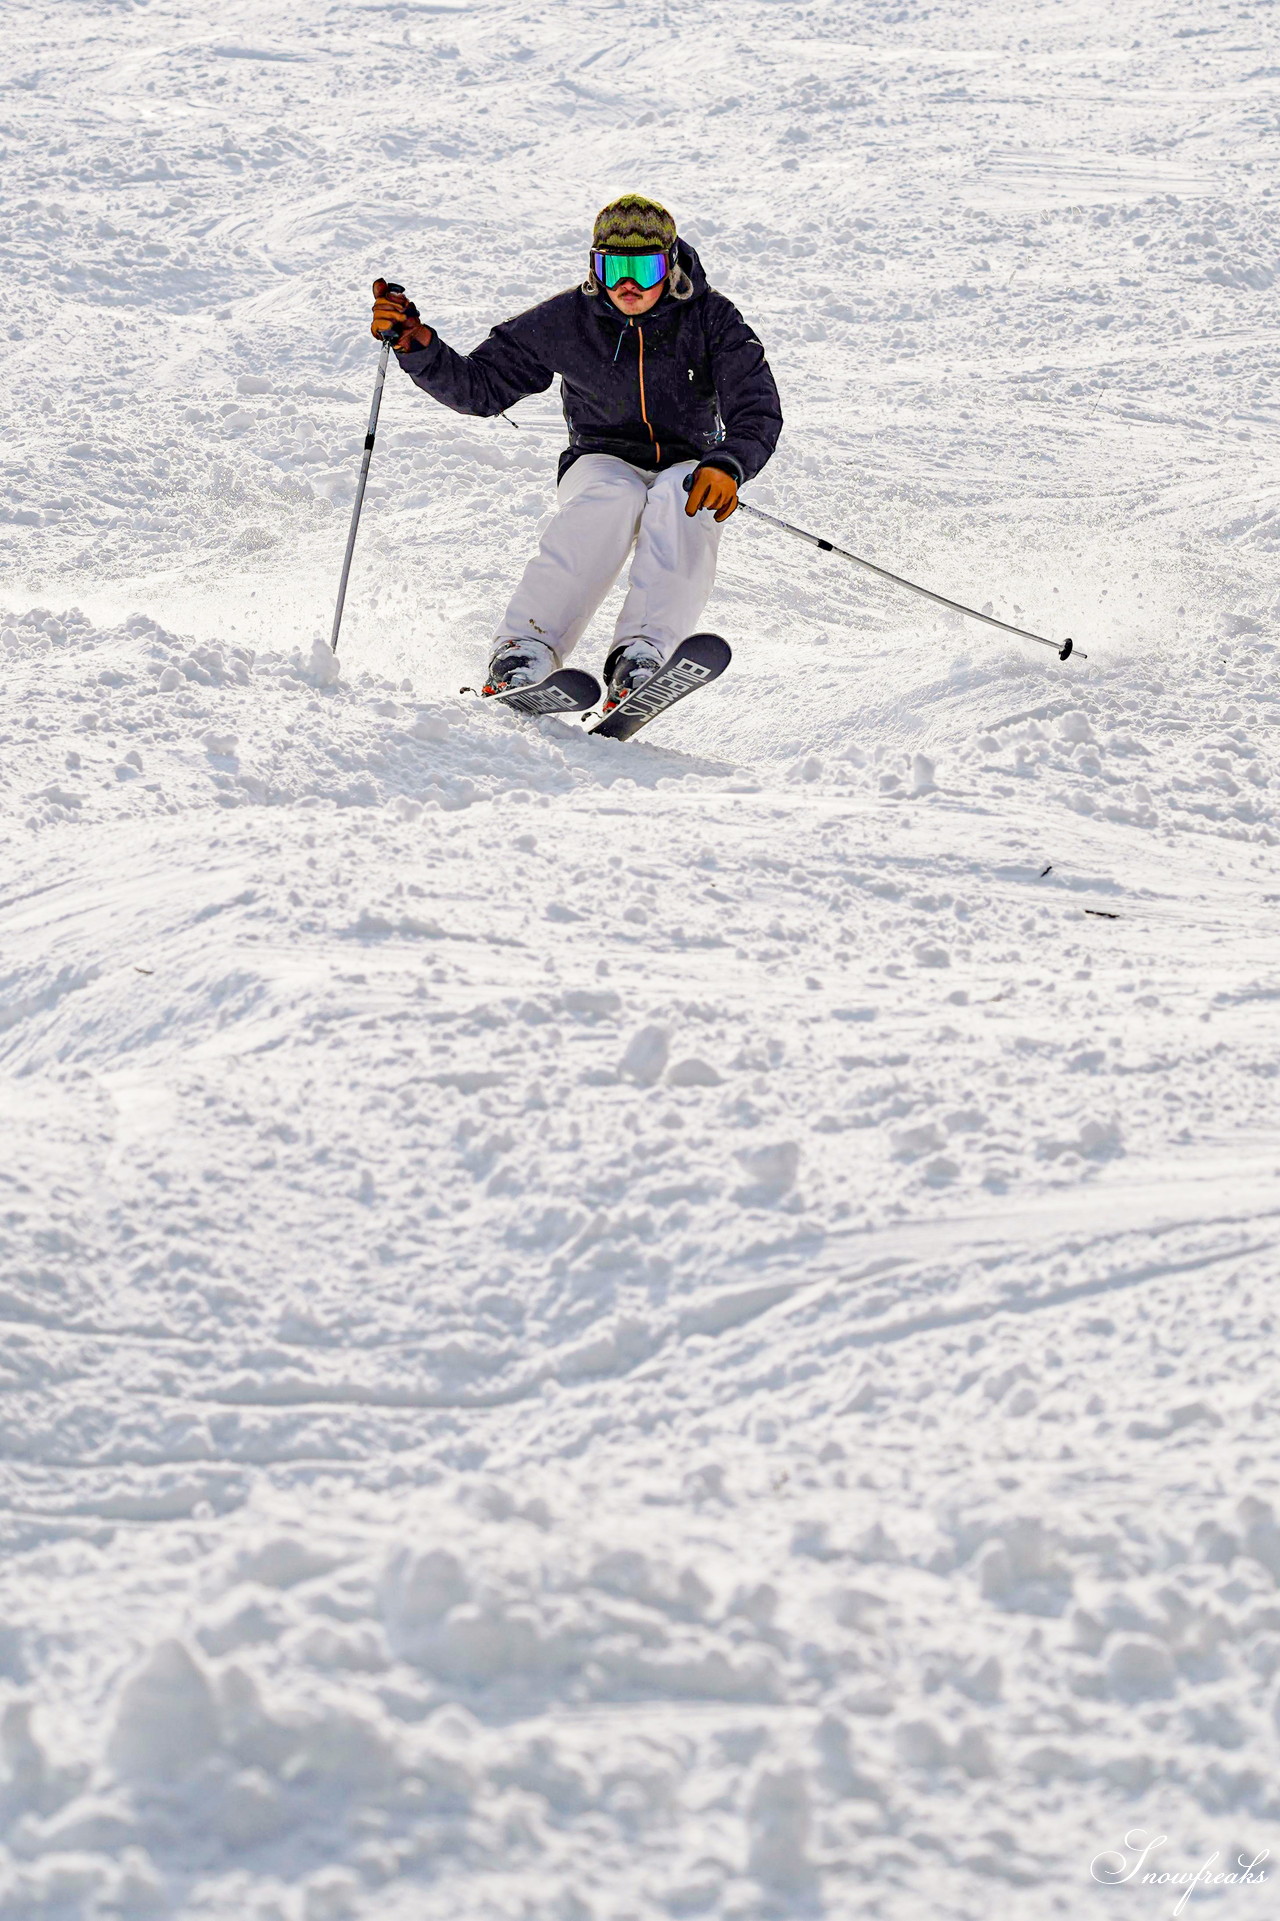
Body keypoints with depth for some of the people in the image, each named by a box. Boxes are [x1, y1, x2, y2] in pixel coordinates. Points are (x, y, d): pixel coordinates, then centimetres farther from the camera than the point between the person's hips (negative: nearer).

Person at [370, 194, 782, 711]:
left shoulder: (710, 318, -9)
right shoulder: (569, 320, -6)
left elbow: (757, 411, -18)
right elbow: (480, 386, 0)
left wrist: (728, 465, -40)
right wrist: (416, 345, -18)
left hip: (687, 467, 0)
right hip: (601, 466, 0)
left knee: (681, 500, -37)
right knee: (611, 498, -37)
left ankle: (642, 653, -49)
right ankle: (527, 648, -45)